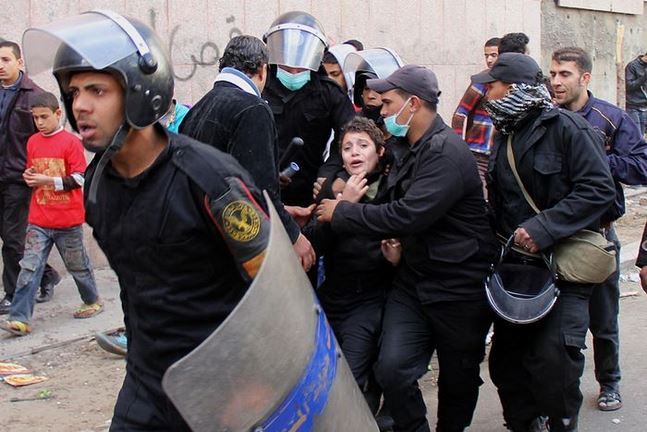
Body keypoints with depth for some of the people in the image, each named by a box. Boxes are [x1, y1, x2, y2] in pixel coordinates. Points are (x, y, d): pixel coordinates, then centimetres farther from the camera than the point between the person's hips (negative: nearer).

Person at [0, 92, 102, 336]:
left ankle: (93, 301, 34)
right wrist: (29, 177, -1)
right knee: (29, 267, -4)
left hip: (68, 220, -4)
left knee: (78, 265, 12)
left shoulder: (71, 142, -9)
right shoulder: (32, 142, 8)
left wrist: (48, 180, -19)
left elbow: (80, 179, -13)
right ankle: (20, 319, -6)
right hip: (38, 221, 4)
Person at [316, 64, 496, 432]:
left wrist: (342, 213, -17)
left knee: (459, 377, 11)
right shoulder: (411, 148, 9)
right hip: (414, 277, 7)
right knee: (392, 369, -7)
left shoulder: (447, 152, -20)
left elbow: (409, 214, -28)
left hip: (459, 287, -7)